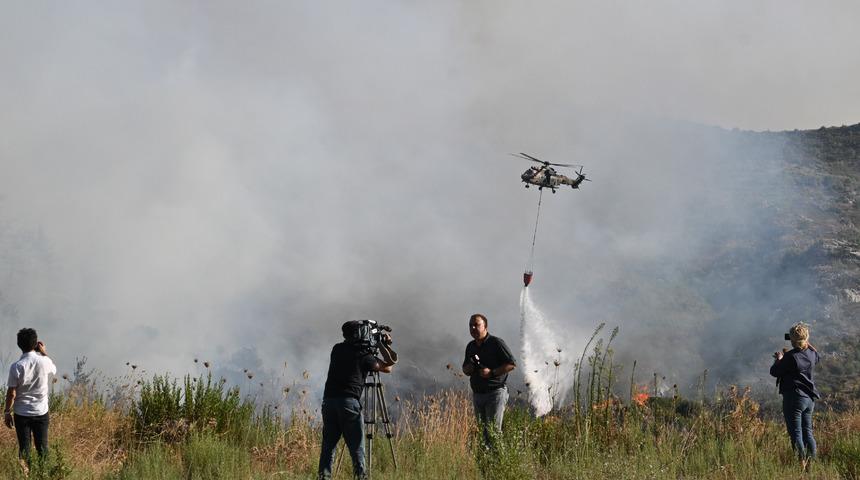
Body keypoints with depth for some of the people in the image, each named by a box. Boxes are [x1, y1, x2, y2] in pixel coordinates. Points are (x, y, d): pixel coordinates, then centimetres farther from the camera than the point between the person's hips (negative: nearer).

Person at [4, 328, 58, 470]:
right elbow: (53, 370, 15)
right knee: (42, 447, 13)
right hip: (41, 412, 2)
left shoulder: (16, 366, -17)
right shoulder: (45, 361, -11)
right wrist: (44, 353, 14)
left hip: (22, 414, -2)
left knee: (24, 448, 10)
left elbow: (11, 393, -12)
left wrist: (7, 413, 0)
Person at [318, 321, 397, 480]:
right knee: (356, 446, 1)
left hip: (328, 400, 5)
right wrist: (384, 346, 20)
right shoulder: (364, 356, -2)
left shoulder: (338, 349, 13)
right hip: (349, 401, -5)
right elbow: (388, 367, 8)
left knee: (328, 444, 5)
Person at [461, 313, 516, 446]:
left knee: (494, 431, -11)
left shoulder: (496, 343, -7)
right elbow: (465, 370, 23)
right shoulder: (470, 346, 14)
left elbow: (512, 364, -9)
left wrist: (491, 372, -17)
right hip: (477, 394, 7)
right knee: (483, 431, 7)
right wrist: (470, 368, -1)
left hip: (495, 392, -7)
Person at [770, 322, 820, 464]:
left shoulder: (790, 356, -17)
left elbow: (774, 371, -9)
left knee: (796, 434, -5)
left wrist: (778, 360, 11)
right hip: (809, 398, 7)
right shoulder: (812, 354, 3)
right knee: (808, 433, 14)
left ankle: (802, 465, -10)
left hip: (794, 398, -7)